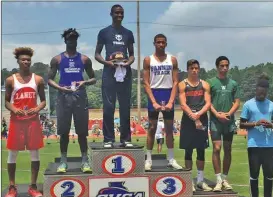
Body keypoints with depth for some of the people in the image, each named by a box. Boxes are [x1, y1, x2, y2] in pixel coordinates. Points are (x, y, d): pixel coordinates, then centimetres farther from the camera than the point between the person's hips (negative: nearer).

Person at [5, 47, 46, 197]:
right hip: (16, 120, -1)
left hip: (33, 120, 1)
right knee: (13, 153, 2)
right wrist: (14, 110, -16)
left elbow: (43, 100, 8)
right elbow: (6, 101, 4)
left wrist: (37, 109, -12)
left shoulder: (38, 79, 4)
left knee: (34, 152, 3)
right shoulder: (11, 80, 1)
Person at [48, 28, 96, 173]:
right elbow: (50, 79, 5)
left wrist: (85, 82, -12)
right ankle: (63, 161, 11)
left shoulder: (84, 59, 8)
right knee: (63, 131, 3)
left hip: (80, 96, 0)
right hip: (64, 96, 0)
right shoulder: (57, 59, 6)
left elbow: (93, 79, 10)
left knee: (82, 131, 3)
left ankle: (85, 160, 9)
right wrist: (60, 88, -14)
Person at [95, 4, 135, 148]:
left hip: (125, 72, 3)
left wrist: (129, 62, -5)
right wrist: (107, 62, -14)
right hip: (109, 72, -3)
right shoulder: (104, 32, 6)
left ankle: (126, 138, 10)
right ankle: (108, 139, 0)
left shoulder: (128, 33, 15)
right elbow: (97, 54, 5)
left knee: (125, 107, 4)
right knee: (108, 107, -5)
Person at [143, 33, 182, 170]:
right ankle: (148, 159, 8)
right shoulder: (148, 60, 1)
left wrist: (171, 101, -10)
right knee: (152, 128, 2)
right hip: (154, 94, -2)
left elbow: (175, 82, 1)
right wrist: (154, 102, -14)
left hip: (168, 94, 2)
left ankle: (171, 159, 14)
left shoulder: (172, 60, 5)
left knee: (169, 128, 7)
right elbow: (146, 83, -4)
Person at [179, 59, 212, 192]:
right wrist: (193, 117, -17)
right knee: (188, 150, 2)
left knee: (201, 150, 6)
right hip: (188, 120, -2)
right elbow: (183, 105, -7)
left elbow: (208, 104, 0)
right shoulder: (182, 85, 2)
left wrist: (198, 114, -16)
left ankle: (200, 180, 15)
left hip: (202, 119, 2)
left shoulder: (205, 85, 9)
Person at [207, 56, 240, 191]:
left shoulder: (233, 83, 9)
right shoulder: (211, 82, 1)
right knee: (217, 148, -10)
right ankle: (218, 180, -6)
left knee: (228, 150, 6)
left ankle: (225, 179, 15)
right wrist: (217, 114, -14)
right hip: (215, 120, -3)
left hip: (229, 120, 3)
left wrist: (228, 114, -10)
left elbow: (237, 102, 6)